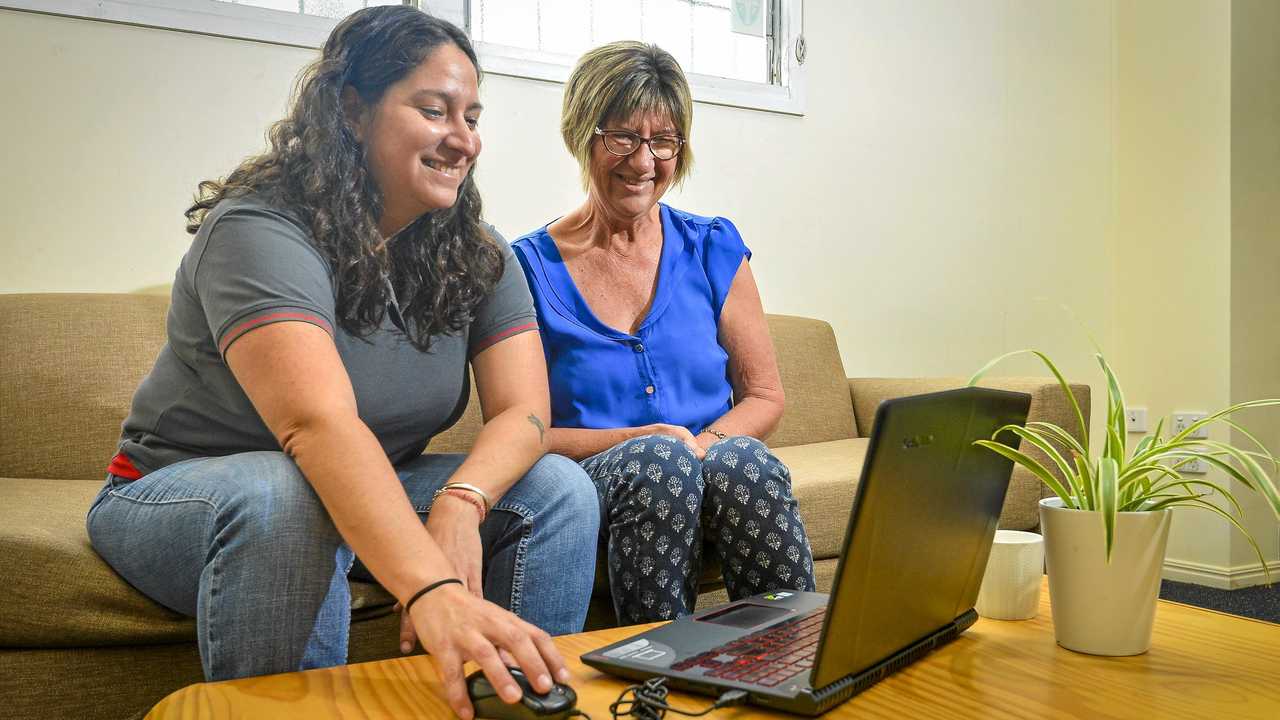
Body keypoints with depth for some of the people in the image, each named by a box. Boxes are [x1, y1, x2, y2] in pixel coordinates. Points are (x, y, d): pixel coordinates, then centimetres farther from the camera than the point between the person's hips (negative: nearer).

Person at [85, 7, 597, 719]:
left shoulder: (477, 256, -4)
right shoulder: (258, 232, -25)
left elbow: (524, 411, -14)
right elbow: (319, 425, -40)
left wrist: (461, 502, -35)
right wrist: (430, 593, -54)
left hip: (368, 496, 5)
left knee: (559, 488, -14)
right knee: (284, 497, -39)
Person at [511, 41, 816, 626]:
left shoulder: (713, 249, 9)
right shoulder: (529, 268, 1)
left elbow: (764, 396, 8)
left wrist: (703, 445, -13)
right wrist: (640, 441, -17)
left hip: (706, 479, 2)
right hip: (588, 487, -1)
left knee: (744, 462, -32)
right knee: (659, 461, -35)